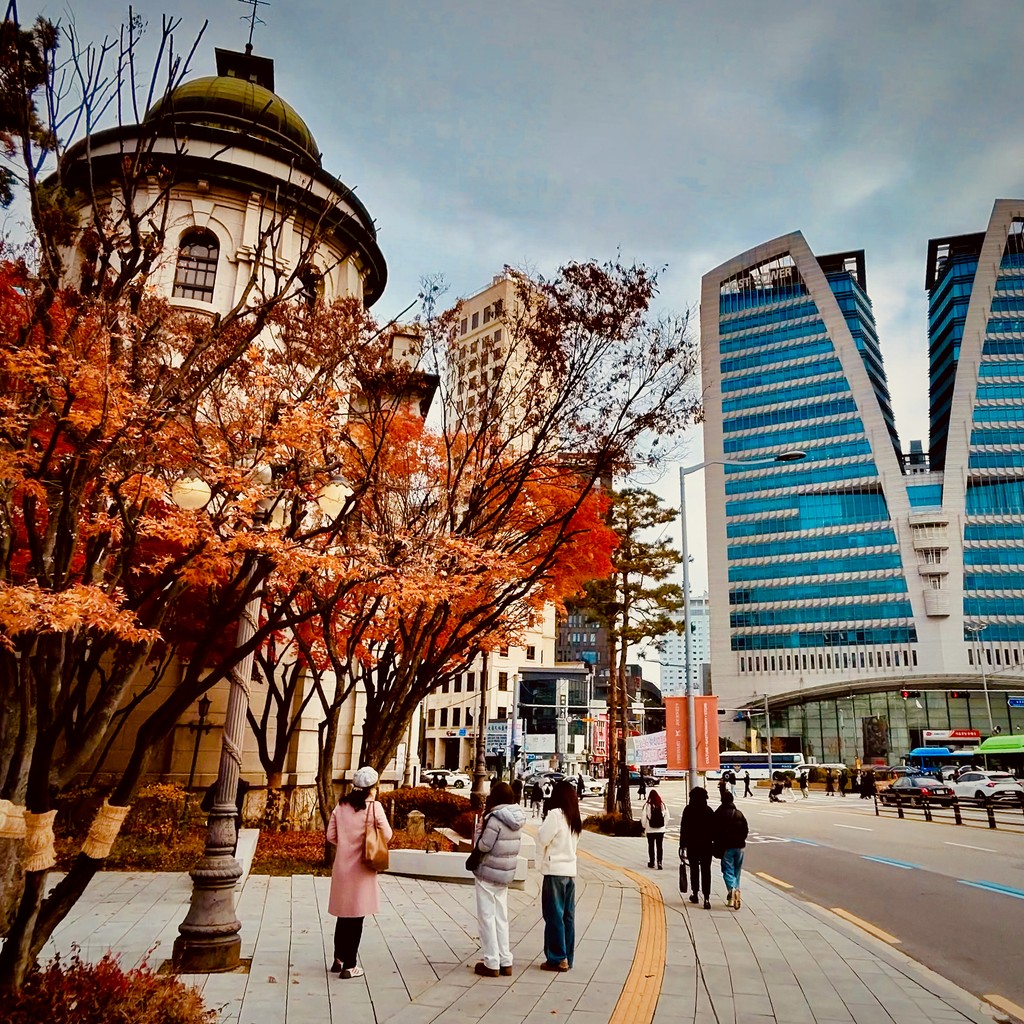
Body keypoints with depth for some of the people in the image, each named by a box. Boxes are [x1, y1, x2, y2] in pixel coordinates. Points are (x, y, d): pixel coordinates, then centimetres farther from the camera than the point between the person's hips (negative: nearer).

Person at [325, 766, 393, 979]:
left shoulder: (341, 805, 0)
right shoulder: (373, 807, -14)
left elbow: (331, 836, 3)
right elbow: (387, 835, -8)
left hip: (342, 865, 5)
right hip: (361, 868, -5)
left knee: (343, 914, 19)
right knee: (356, 917, 5)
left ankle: (338, 959, 29)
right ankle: (349, 966, 11)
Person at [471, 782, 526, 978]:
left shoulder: (495, 819, -19)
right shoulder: (516, 821, 4)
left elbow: (483, 846, -20)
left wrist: (480, 828, -2)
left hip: (488, 873, -8)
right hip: (505, 874, 8)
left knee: (487, 917, 2)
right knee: (501, 918, 15)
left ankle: (491, 963, 6)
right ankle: (505, 962, 19)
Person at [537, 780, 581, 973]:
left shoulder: (556, 814, -14)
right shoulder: (575, 818, 9)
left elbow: (543, 839, -12)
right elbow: (571, 843, 10)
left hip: (555, 870, -7)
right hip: (570, 870, 7)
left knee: (554, 915, 1)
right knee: (568, 916, 12)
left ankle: (557, 959, 5)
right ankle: (567, 958, 18)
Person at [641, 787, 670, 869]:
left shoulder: (647, 805, -12)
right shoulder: (663, 805, -3)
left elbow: (643, 817, -8)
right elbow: (667, 816, 3)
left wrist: (645, 826, 8)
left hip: (650, 829, -2)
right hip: (661, 829, 2)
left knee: (651, 846, 12)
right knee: (660, 846, 6)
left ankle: (651, 862, 19)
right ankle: (659, 861, -4)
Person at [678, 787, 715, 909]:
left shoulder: (688, 810, -6)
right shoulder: (709, 811, -2)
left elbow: (683, 829, -7)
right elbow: (713, 829, 1)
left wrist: (682, 846, -3)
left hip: (692, 845, -1)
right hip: (706, 845, 1)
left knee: (694, 869, 15)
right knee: (706, 870, 2)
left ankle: (695, 894, 24)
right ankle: (706, 898, -8)